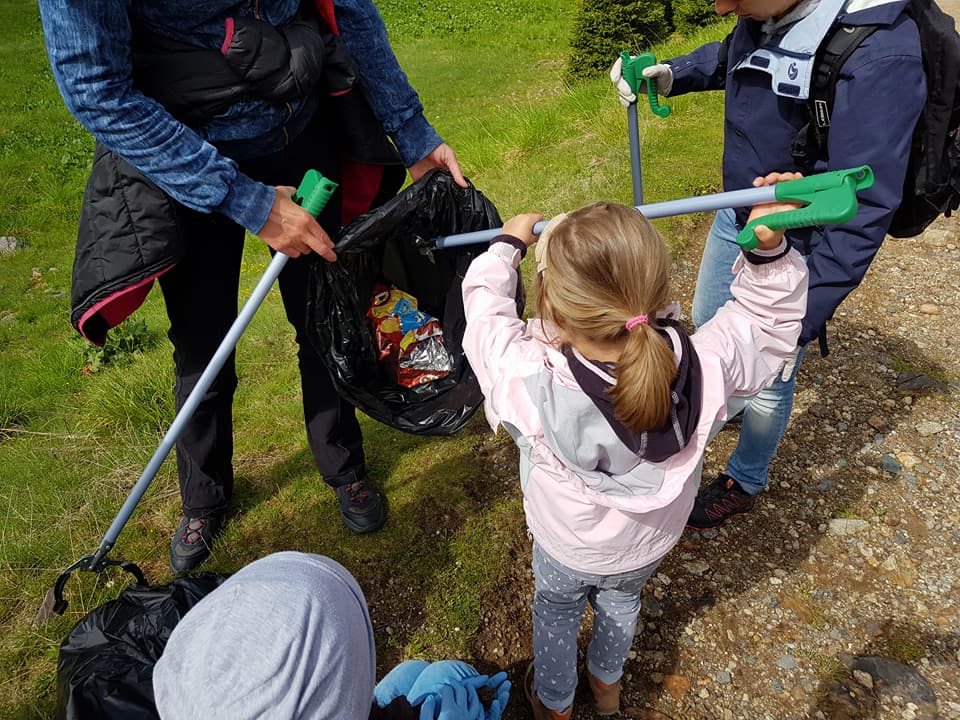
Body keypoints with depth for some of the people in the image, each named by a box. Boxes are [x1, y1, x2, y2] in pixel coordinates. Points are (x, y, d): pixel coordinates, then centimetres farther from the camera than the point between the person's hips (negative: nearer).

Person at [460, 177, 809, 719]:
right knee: (622, 600, 34)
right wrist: (769, 250, -29)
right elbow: (768, 319, -15)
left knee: (557, 610, 30)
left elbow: (487, 309, -24)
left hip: (565, 548, -2)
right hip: (650, 544, 3)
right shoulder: (704, 370, -37)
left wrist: (508, 246, -8)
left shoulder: (534, 386, -43)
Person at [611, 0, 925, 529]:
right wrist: (670, 75, -4)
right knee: (707, 324, 28)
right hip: (736, 217, 7)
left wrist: (798, 321, -32)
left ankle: (745, 483, 40)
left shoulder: (879, 55, -33)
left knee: (767, 383, 11)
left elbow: (860, 212, -32)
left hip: (794, 252, -7)